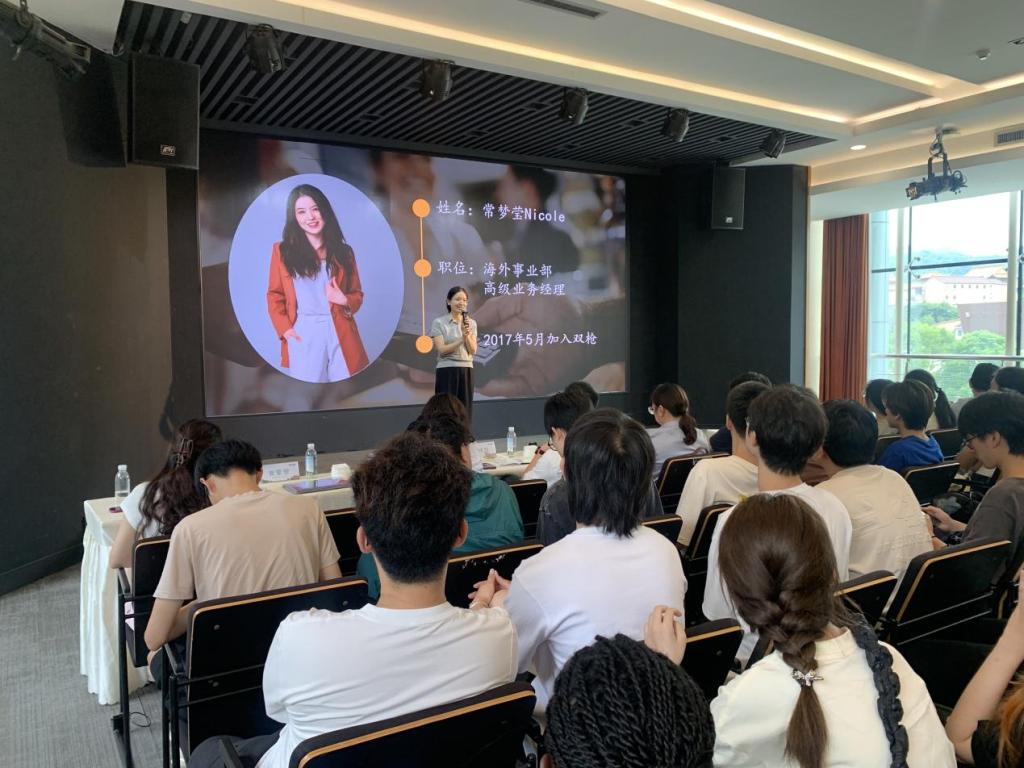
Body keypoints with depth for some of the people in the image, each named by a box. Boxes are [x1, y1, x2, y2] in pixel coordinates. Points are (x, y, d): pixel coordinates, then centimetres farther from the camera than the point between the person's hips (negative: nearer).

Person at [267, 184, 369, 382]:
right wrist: (284, 329, -7)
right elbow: (274, 295, 7)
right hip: (302, 336, -1)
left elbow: (357, 295, 14)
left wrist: (344, 301, -8)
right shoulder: (282, 251, 6)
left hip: (340, 335, 1)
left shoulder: (343, 252, 10)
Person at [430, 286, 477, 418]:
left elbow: (473, 351, 2)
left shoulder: (471, 323, 9)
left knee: (465, 412, 6)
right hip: (447, 371, -4)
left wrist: (467, 335, -14)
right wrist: (462, 338, -18)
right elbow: (442, 350, -11)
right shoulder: (439, 322, -3)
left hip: (466, 370, 4)